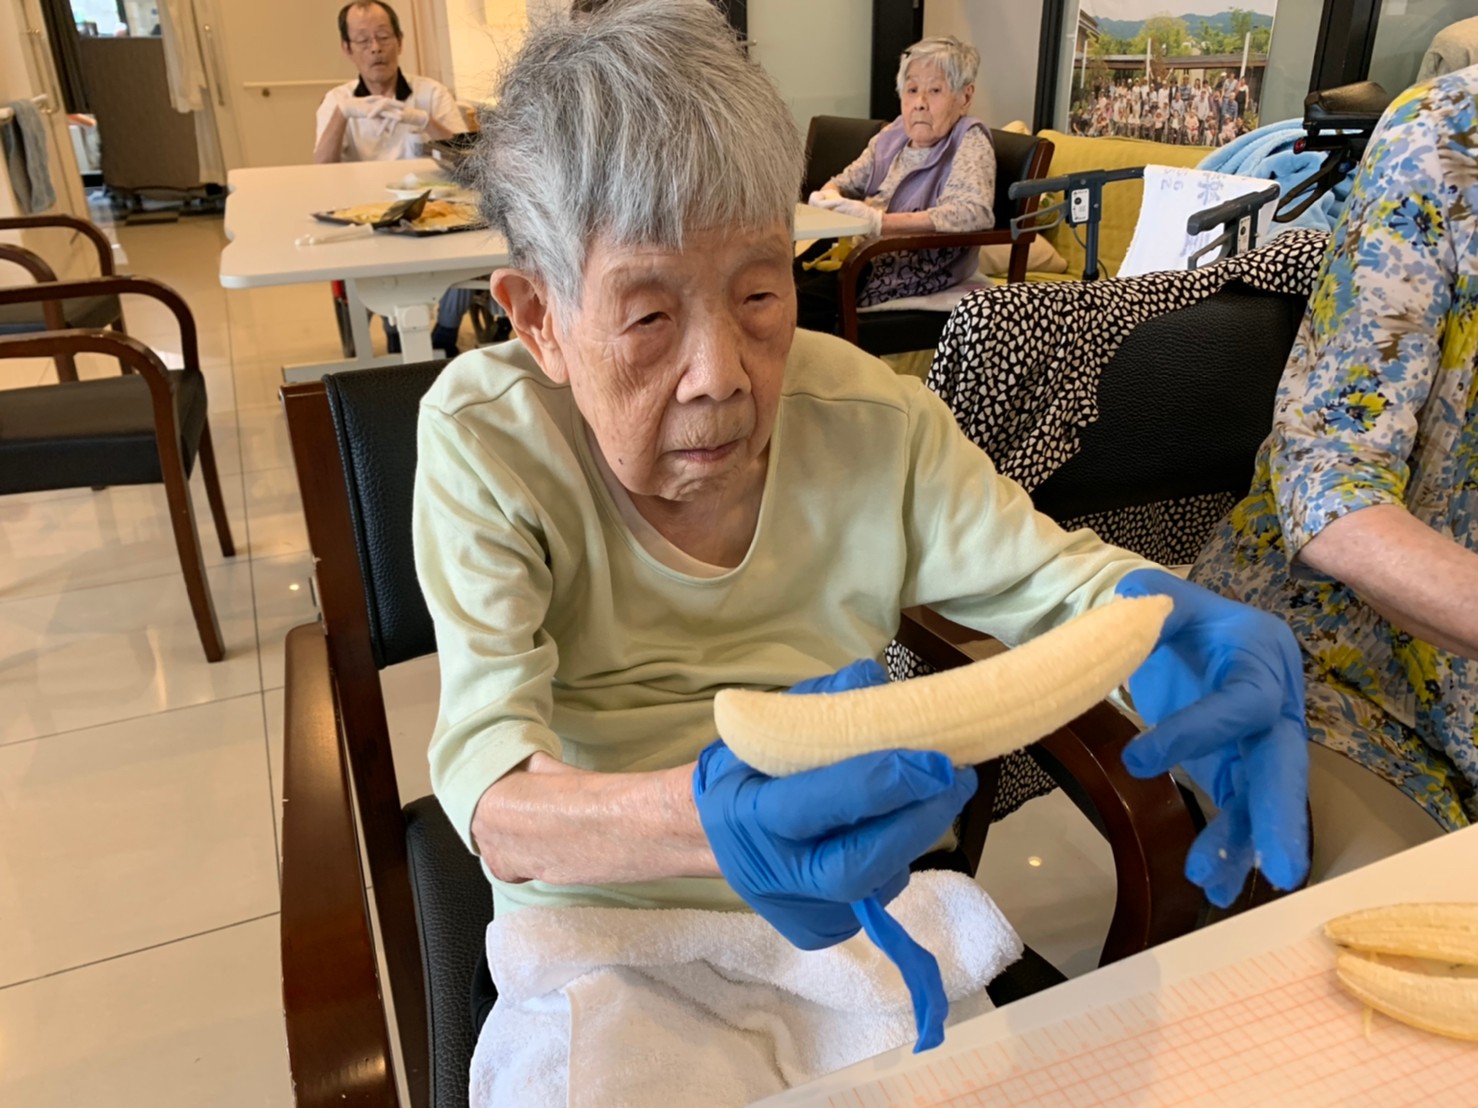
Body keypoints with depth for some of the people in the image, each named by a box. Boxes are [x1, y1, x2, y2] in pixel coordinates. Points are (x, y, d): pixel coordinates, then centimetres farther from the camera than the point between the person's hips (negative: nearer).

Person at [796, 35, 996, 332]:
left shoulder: (969, 143, -5)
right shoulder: (892, 135, 13)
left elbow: (975, 213, -22)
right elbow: (846, 182, 23)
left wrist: (879, 222, -31)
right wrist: (828, 195, -5)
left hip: (916, 267, -6)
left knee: (798, 303, -26)